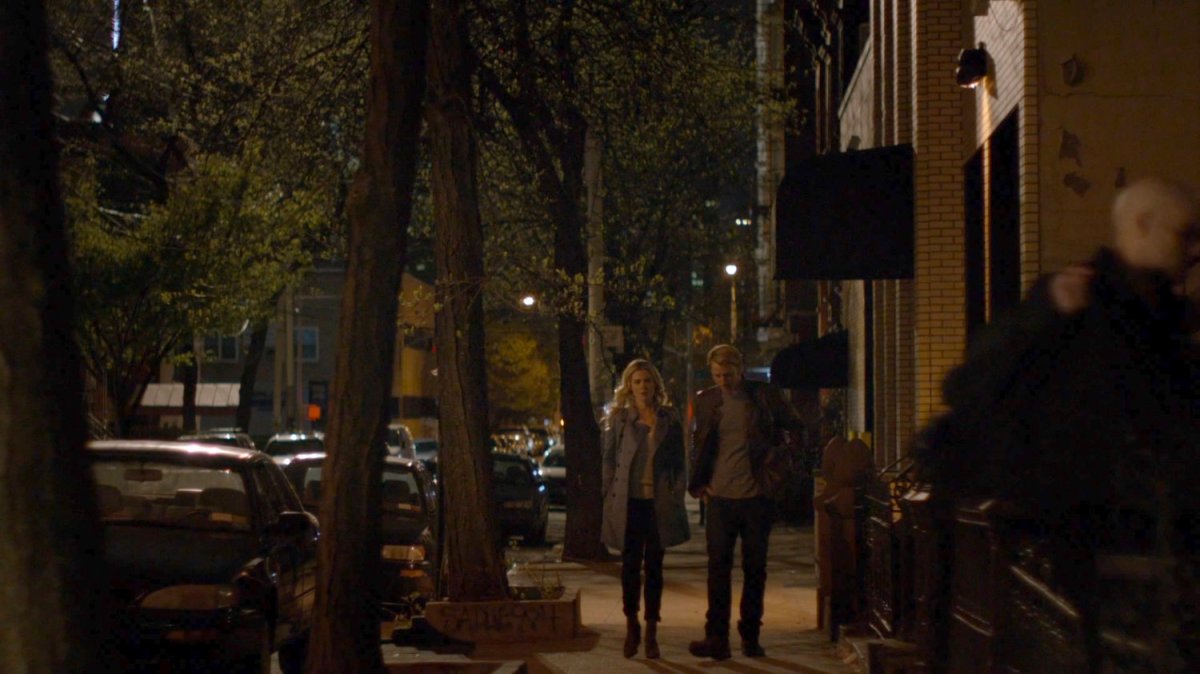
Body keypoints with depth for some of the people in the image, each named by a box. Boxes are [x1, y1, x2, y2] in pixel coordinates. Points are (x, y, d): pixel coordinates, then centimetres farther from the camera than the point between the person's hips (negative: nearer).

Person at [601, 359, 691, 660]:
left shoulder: (669, 419, 5)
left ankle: (651, 631, 9)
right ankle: (631, 625, 18)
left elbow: (679, 462, 7)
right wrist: (610, 496, -1)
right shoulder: (619, 418, 4)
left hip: (659, 502, 0)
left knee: (654, 567, 4)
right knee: (630, 565, 4)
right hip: (628, 502, 0)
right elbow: (608, 459, 5)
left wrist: (677, 496, -1)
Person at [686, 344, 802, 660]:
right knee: (718, 567, -3)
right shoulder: (706, 400, 5)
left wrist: (773, 446, 0)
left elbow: (793, 426, 12)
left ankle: (751, 636, 13)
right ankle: (716, 638, -3)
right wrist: (698, 483, 7)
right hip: (720, 496, 1)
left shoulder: (764, 395, -1)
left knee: (755, 569, 6)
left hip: (756, 495, -1)